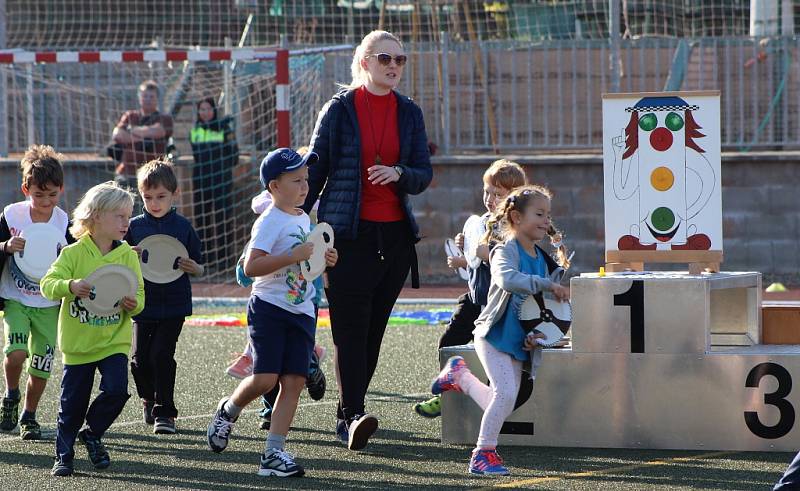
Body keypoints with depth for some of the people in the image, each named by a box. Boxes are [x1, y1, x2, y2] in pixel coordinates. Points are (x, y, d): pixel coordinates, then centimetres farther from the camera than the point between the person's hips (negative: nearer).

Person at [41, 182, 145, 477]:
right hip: (78, 341, -2)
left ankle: (92, 433, 11)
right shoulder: (74, 254, -7)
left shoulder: (128, 256, 1)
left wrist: (134, 305, -19)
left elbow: (139, 294, 4)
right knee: (72, 402, 4)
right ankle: (64, 455, 21)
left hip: (114, 340, 2)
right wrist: (70, 286, -35)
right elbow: (48, 283, -15)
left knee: (116, 390, -16)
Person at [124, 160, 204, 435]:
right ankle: (149, 400, 32)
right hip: (143, 305, 2)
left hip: (174, 305, -2)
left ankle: (164, 411, 0)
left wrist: (192, 267, -15)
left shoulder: (183, 227, 1)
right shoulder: (134, 227, 3)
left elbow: (199, 269, 7)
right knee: (140, 358, 4)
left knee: (162, 354, -11)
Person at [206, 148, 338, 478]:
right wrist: (293, 256, -27)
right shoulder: (270, 222, -12)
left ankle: (274, 454, -2)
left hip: (302, 313, 7)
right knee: (265, 379, -13)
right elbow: (251, 267, -23)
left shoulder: (304, 218, 14)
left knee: (294, 382, -3)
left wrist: (323, 259, 11)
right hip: (269, 308, -7)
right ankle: (228, 410, 19)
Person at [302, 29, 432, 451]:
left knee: (374, 328, 6)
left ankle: (348, 411, 14)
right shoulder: (340, 109, 0)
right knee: (350, 328, -12)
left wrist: (399, 174, -13)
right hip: (348, 232, -4)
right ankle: (354, 416, -21)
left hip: (395, 234, 4)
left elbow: (424, 174, 9)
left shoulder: (409, 113, 10)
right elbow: (314, 170, 2)